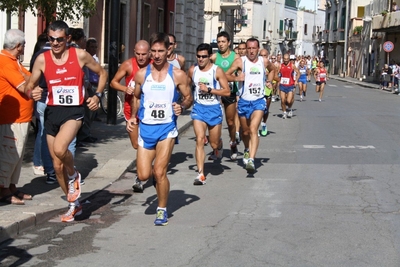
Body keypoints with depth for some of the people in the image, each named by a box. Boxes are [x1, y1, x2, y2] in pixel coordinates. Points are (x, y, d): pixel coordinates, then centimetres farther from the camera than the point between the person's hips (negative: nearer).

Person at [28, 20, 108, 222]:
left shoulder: (80, 55, -5)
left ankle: (74, 175, 1)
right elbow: (30, 85, 6)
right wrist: (32, 93, -17)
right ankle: (74, 205, 27)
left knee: (60, 148, -32)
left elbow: (102, 73, 9)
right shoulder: (42, 59, 0)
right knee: (57, 165, 8)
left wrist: (97, 95, -4)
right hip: (52, 112, 4)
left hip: (74, 111, -4)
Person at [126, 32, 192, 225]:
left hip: (166, 128, -3)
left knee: (159, 173, -10)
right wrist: (133, 117, 3)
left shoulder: (178, 75, -3)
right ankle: (160, 174, 36)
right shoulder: (141, 74, 4)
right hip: (145, 128, 3)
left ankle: (162, 210, 10)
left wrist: (182, 106, -16)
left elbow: (188, 97, 5)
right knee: (143, 175, 0)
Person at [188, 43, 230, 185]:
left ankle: (218, 148, 48)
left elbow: (227, 92, -13)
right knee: (199, 140, -14)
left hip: (214, 109, -1)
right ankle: (200, 174, -14)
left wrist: (209, 89, -20)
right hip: (198, 108, 2)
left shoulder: (217, 71, -9)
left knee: (214, 144, 8)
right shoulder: (192, 70, 1)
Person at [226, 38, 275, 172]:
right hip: (244, 101, 1)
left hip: (258, 101, 0)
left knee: (253, 129, -19)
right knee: (245, 132, 15)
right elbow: (226, 75, -6)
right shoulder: (240, 61, -4)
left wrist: (269, 81, 11)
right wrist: (236, 78, -25)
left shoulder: (264, 62, 4)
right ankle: (247, 150, 47)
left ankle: (251, 160, -27)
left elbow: (273, 69, 27)